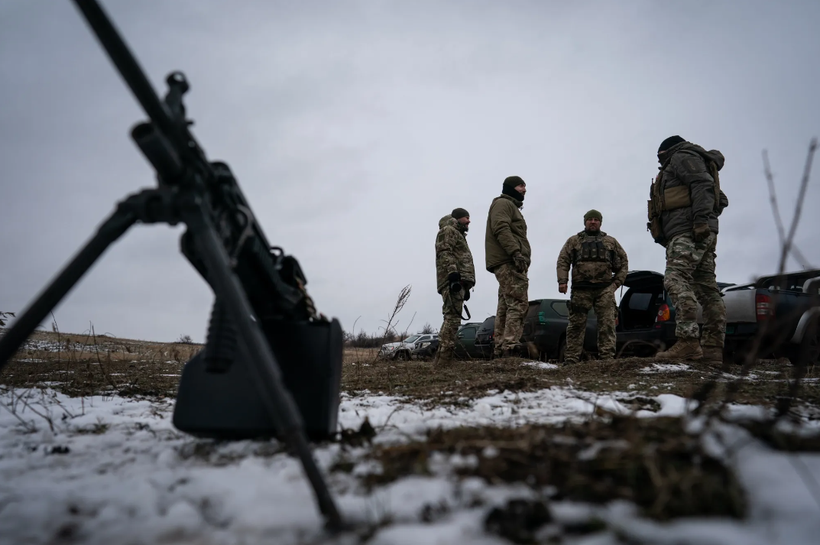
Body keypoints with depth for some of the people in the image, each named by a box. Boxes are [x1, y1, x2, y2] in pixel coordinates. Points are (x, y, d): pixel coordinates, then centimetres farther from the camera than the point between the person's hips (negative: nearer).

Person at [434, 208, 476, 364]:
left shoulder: (459, 235, 35)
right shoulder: (448, 230, 4)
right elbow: (445, 253, -12)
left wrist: (466, 287, 24)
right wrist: (452, 273, -26)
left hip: (458, 281, 11)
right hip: (452, 280, -11)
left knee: (451, 318, 7)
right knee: (453, 317, -19)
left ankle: (442, 358, 8)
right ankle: (444, 358, -25)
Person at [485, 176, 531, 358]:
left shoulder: (512, 207, 32)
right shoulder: (503, 203, -1)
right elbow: (501, 229, -17)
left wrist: (517, 255, 19)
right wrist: (515, 252, -26)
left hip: (508, 263, 11)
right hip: (508, 261, -11)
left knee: (505, 307, 7)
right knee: (517, 304, -18)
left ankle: (500, 349, 7)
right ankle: (510, 347, -23)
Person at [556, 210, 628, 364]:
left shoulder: (611, 241, 19)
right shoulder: (573, 241, 15)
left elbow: (623, 262, 20)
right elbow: (563, 261, 6)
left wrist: (617, 282, 8)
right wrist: (562, 281, -8)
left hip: (605, 289, 1)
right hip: (581, 290, -1)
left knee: (607, 324, -5)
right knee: (576, 324, 0)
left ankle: (607, 357, -3)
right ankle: (571, 359, 3)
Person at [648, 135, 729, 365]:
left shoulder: (683, 157, 6)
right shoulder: (676, 168, 34)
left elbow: (703, 185, -12)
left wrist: (700, 219, -23)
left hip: (688, 231, -10)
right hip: (698, 234, 10)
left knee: (676, 280, -21)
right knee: (706, 289, 2)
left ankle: (688, 342, -32)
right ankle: (713, 349, -1)